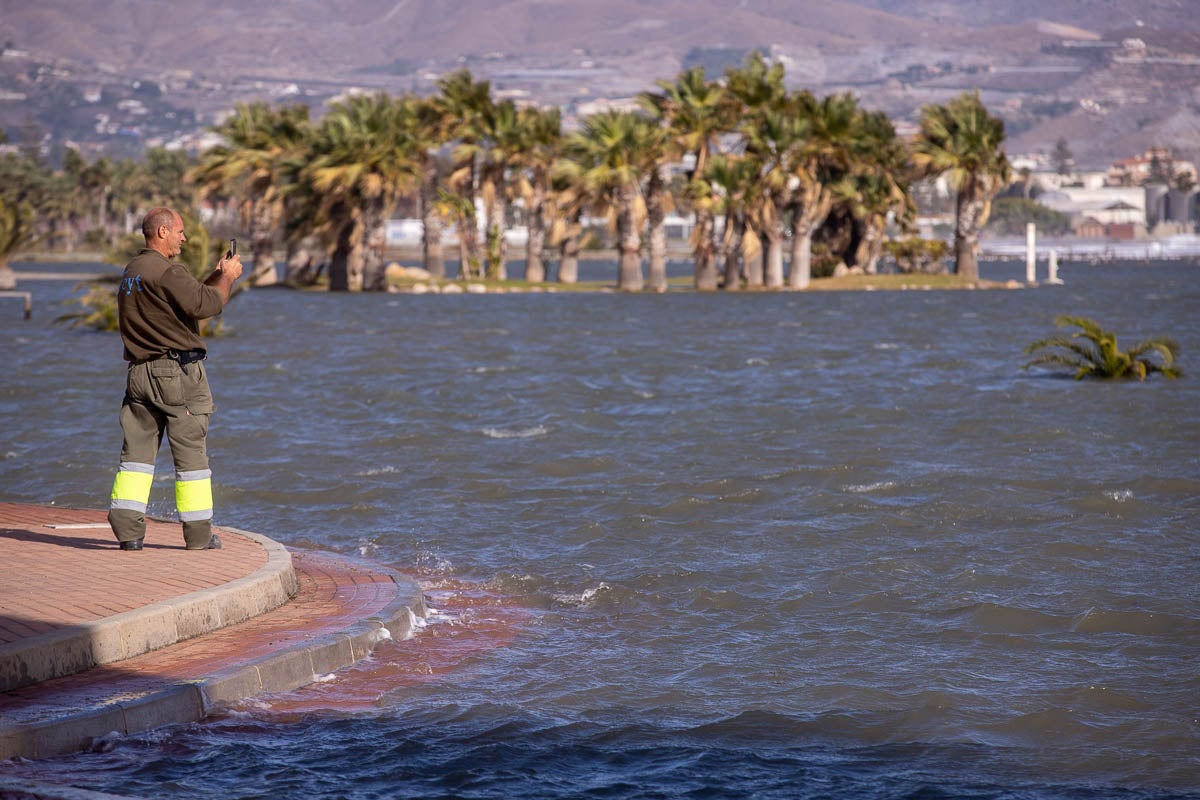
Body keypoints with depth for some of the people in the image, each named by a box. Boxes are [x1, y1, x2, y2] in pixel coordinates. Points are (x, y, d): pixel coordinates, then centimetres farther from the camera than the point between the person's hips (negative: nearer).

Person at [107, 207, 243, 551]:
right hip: (177, 372, -8)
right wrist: (226, 279, -4)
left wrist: (216, 277, 17)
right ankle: (198, 534, 4)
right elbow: (205, 305, -21)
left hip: (140, 373, 8)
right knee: (191, 452, 0)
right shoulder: (167, 270, -14)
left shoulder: (132, 270, 16)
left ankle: (127, 530, 0)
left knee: (137, 450, 6)